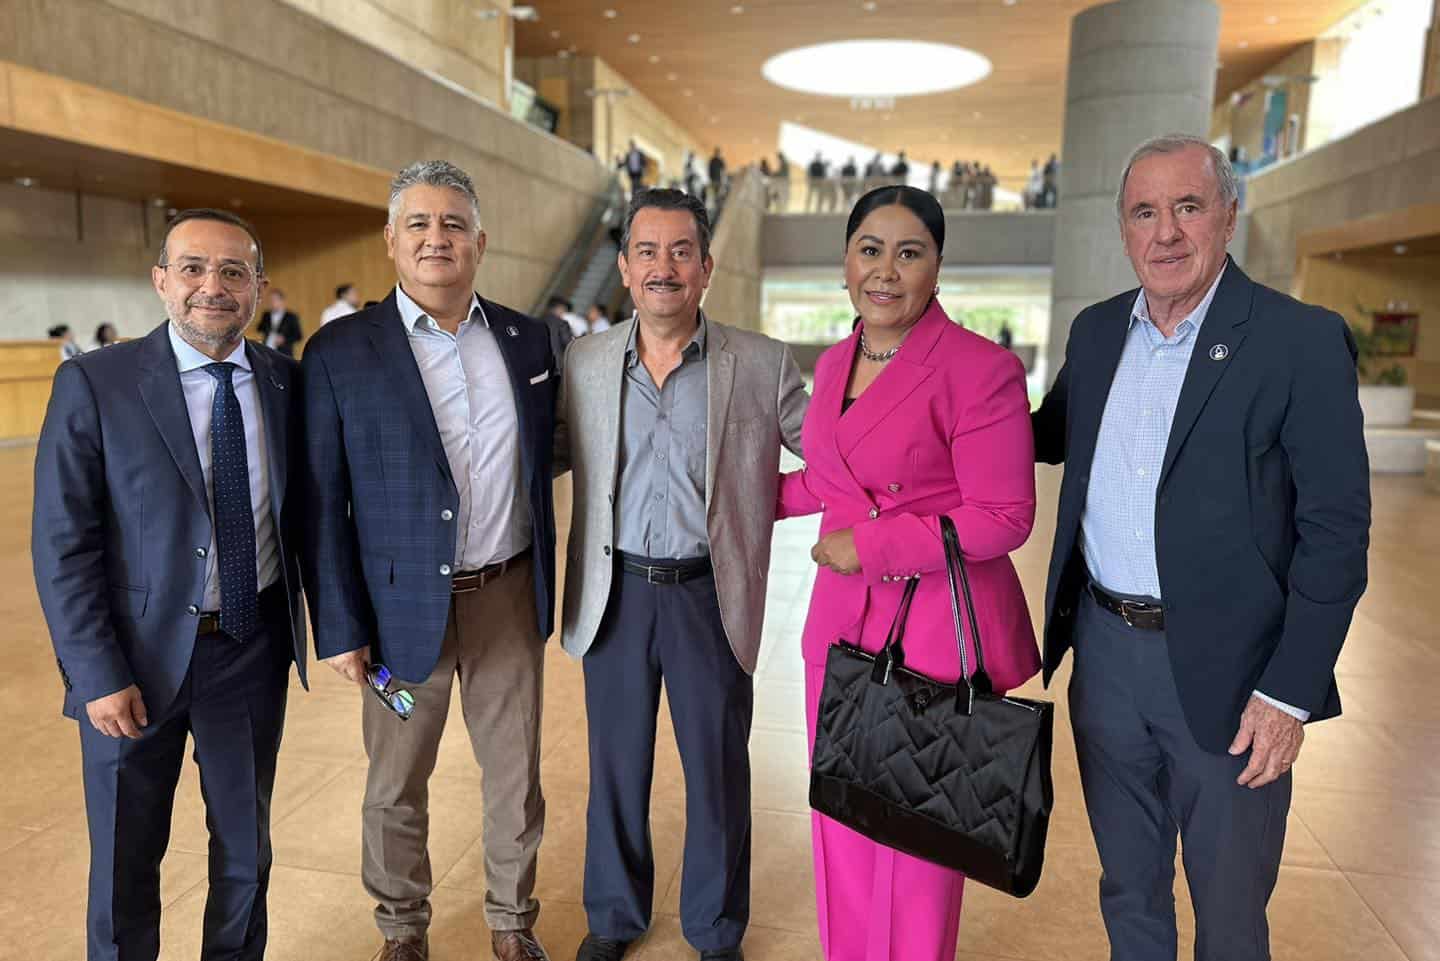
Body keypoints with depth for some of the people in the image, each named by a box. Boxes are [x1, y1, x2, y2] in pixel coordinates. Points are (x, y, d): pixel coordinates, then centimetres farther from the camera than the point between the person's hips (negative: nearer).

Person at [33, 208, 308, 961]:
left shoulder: (286, 382, -1)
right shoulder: (94, 385, -10)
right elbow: (61, 546, -10)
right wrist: (99, 675, -14)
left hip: (254, 649, 3)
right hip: (139, 655, -2)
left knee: (246, 844, 19)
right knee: (125, 861, 16)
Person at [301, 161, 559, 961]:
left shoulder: (528, 340, 3)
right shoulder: (340, 352, -6)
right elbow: (324, 504, -5)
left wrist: (545, 588, 9)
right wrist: (341, 628, -7)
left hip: (509, 598, 3)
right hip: (403, 605, -2)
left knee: (517, 775, 14)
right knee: (397, 784, 14)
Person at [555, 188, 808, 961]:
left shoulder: (763, 365, -6)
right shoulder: (585, 363, 1)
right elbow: (550, 455, 11)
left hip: (711, 597, -1)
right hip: (615, 594, 2)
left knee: (717, 772, 14)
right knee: (616, 766, 17)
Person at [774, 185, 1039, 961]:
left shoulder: (981, 370, -14)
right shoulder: (834, 363, 8)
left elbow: (1004, 517, -14)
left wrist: (869, 544, -17)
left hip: (936, 634, -6)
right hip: (842, 621, 6)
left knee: (916, 844, 10)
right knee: (841, 832, 17)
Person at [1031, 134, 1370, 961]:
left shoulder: (1302, 341, -11)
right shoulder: (1097, 330, 5)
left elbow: (1336, 532, -11)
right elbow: (1054, 436, 19)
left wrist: (1290, 692, -15)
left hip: (1223, 668, -4)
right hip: (1105, 649, 5)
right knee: (1128, 889, 22)